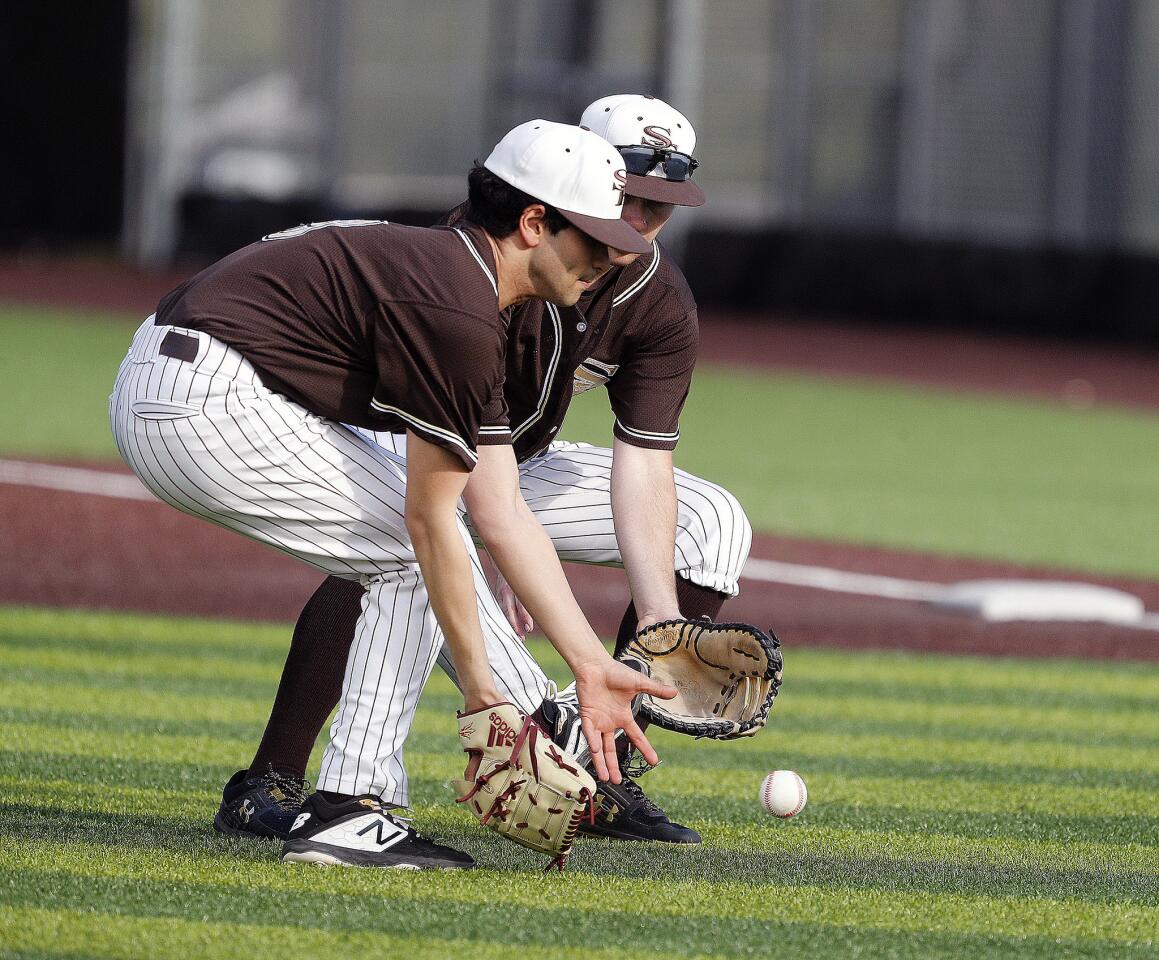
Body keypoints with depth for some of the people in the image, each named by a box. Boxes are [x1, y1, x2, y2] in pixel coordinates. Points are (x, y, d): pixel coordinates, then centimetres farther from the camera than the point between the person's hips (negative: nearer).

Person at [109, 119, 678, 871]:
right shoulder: (456, 315, -16)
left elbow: (504, 518, 14)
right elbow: (430, 520, -13)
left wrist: (592, 666, 9)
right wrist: (480, 689, -8)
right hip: (208, 402, -10)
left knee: (416, 558, 15)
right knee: (418, 555, -2)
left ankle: (353, 802, 14)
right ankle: (350, 809, -6)